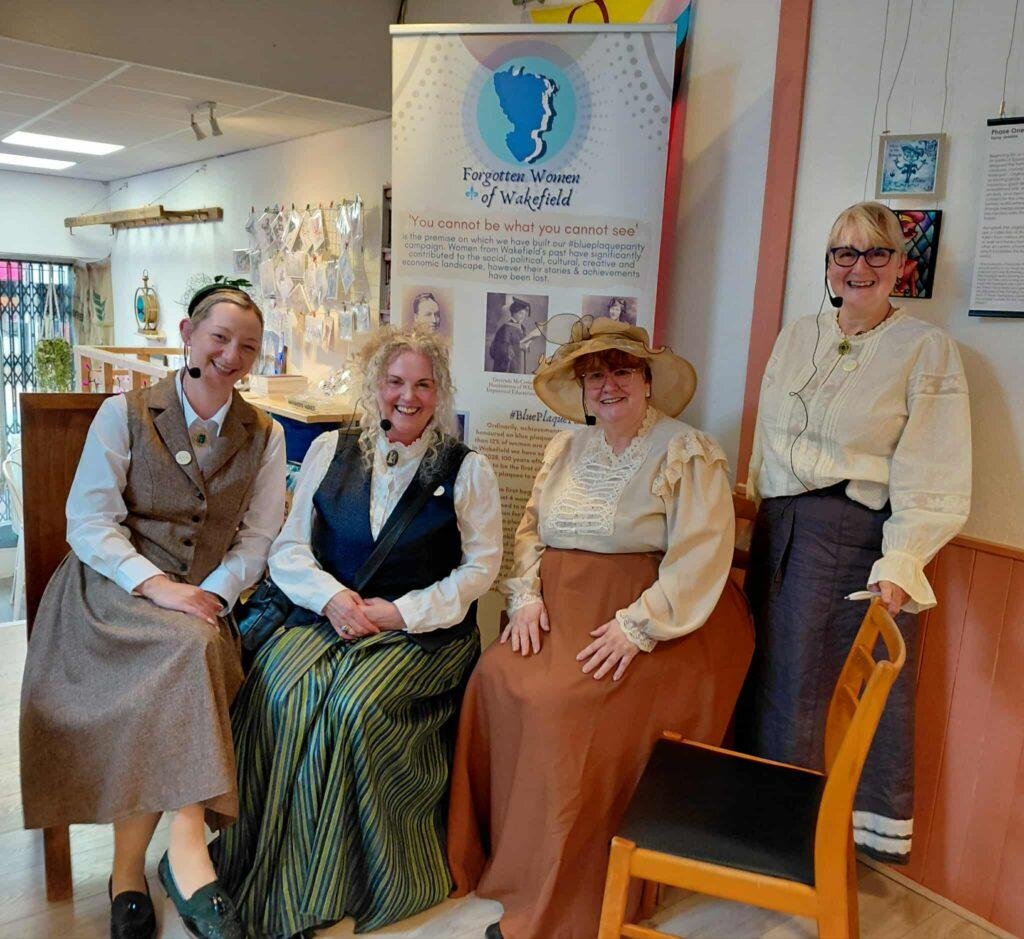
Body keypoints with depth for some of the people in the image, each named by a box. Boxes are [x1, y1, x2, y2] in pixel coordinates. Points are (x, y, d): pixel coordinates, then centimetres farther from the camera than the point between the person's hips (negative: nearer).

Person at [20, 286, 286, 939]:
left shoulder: (265, 437, 9)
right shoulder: (124, 414, 3)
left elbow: (257, 539, 4)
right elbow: (89, 521, -6)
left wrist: (211, 593, -14)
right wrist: (157, 585, -20)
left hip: (201, 603, 3)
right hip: (111, 590, -2)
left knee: (167, 692, -29)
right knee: (191, 646, -33)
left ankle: (131, 868, -15)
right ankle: (186, 847, -28)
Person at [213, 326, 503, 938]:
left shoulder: (468, 470, 5)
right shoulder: (330, 452, 12)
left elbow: (480, 567, 0)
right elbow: (288, 549, 9)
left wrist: (404, 611, -11)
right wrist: (332, 596, -10)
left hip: (424, 633, -2)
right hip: (327, 617, 3)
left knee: (355, 704, -29)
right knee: (282, 691, -26)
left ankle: (331, 885, -8)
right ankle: (267, 881, -9)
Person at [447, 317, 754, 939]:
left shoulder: (689, 453, -4)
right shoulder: (567, 449, 16)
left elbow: (700, 559, -13)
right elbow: (531, 531, 17)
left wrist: (636, 628, -21)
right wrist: (528, 596, -1)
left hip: (659, 621, -6)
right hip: (563, 609, 6)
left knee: (565, 704, -26)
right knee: (497, 680, -19)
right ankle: (492, 858, -1)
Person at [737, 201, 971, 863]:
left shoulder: (927, 349, -4)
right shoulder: (797, 337, 12)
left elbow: (933, 473, -11)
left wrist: (900, 559, -21)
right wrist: (767, 521, 13)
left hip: (859, 534, -5)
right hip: (783, 529, 5)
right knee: (775, 673, 12)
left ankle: (876, 829, 25)